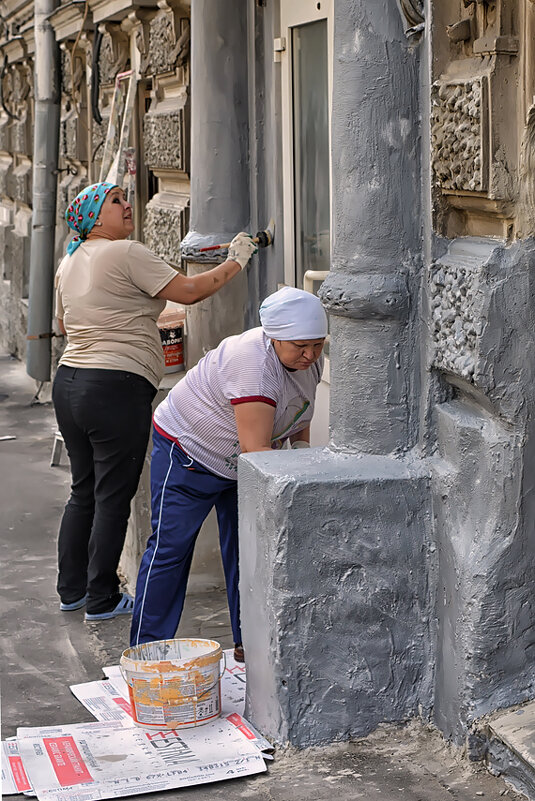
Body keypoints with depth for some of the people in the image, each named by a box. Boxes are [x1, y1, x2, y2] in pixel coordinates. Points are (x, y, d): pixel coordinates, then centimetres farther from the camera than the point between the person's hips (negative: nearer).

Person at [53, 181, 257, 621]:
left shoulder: (69, 264, 15)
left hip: (69, 382, 9)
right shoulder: (126, 254, -12)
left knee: (84, 490, 17)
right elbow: (190, 290, -12)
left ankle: (71, 589, 23)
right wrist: (236, 261, 1)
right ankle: (102, 599, 7)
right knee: (113, 497, 1)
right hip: (117, 387, -9)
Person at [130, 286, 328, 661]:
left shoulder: (310, 360, -9)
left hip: (241, 461, 8)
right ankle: (146, 649, 4)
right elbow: (255, 449, -40)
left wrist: (303, 446, -3)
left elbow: (300, 419, 12)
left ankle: (249, 643, 14)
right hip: (188, 450, -8)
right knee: (170, 546, -3)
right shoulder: (253, 362, -36)